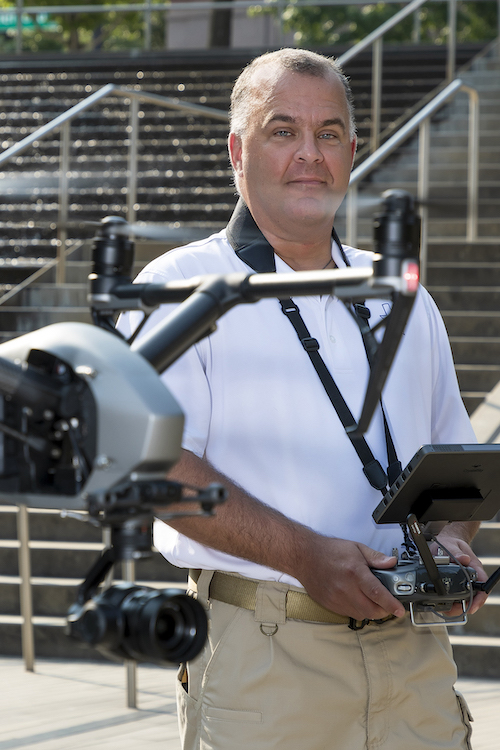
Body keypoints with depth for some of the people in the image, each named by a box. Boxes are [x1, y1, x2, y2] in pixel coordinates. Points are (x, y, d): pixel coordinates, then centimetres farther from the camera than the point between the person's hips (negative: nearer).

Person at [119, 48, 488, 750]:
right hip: (261, 654, -4)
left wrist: (453, 537, 0)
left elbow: (453, 454, 22)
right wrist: (304, 554, -20)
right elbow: (156, 460, -12)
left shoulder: (402, 297, 17)